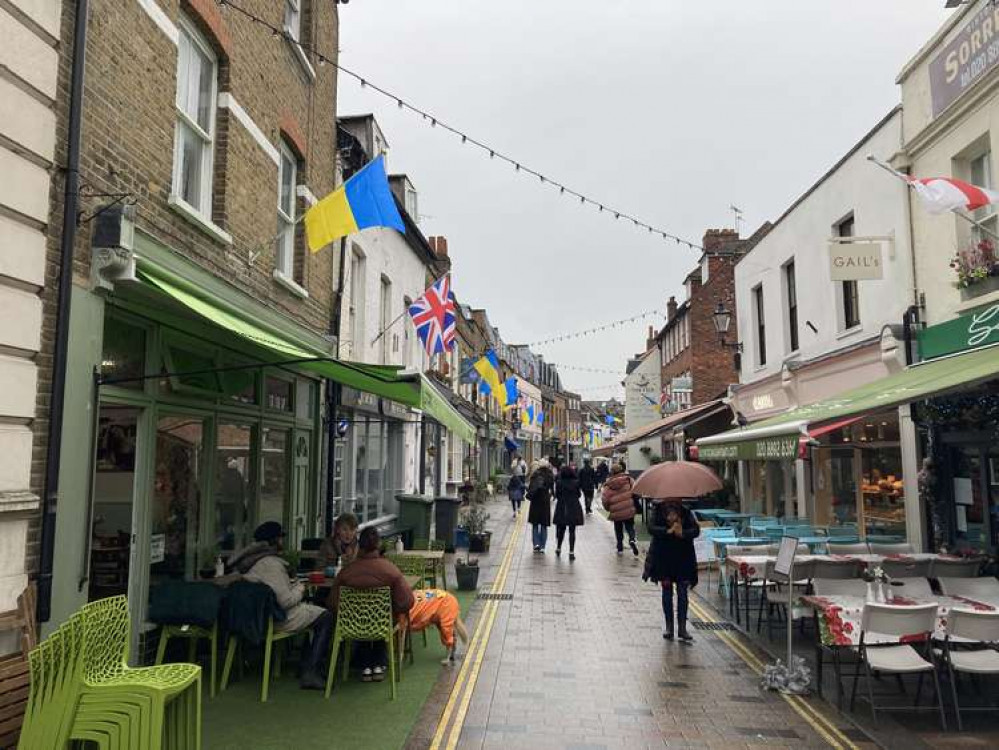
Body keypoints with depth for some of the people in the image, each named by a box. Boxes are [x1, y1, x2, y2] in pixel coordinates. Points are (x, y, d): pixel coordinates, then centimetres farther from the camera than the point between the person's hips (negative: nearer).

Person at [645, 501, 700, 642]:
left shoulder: (686, 512, -10)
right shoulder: (658, 511, -11)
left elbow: (696, 530, -18)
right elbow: (651, 528, -22)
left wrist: (683, 533, -35)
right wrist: (668, 531, -34)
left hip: (683, 558, 0)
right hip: (663, 558, 0)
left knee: (682, 592, 0)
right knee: (667, 591, 7)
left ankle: (682, 628, 6)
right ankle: (668, 626, 17)